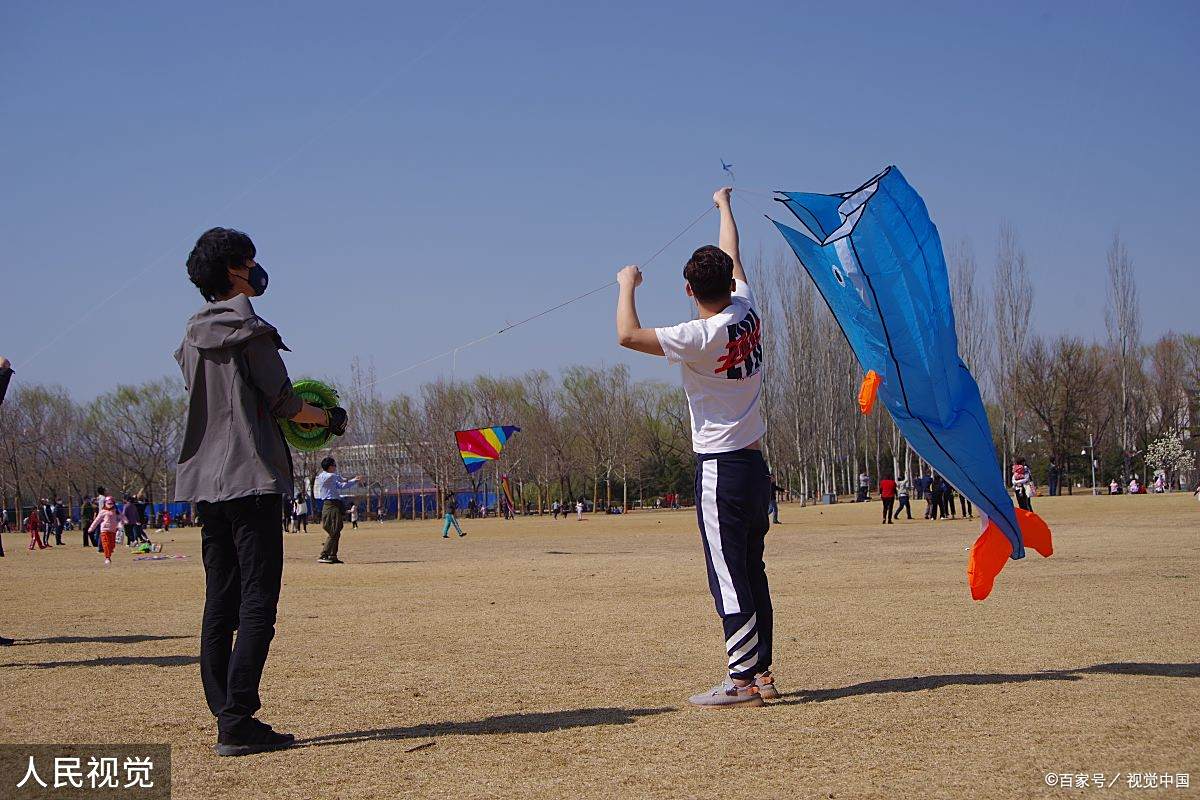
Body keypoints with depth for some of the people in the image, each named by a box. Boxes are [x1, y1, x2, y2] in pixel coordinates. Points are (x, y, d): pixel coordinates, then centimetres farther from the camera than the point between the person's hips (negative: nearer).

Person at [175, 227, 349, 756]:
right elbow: (284, 403, -9)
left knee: (220, 602, 9)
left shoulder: (194, 335, 15)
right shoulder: (249, 328, -8)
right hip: (252, 478, -8)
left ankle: (225, 716, 9)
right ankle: (237, 722, -12)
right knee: (258, 600, -7)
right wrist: (329, 418, 9)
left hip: (204, 482, 8)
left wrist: (293, 417, 25)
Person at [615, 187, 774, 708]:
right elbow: (732, 253, 20)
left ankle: (742, 681, -7)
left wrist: (628, 285, -3)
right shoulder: (747, 313, 3)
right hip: (754, 464, 8)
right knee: (752, 573, 12)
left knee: (729, 577, -7)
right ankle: (762, 673, 17)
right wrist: (725, 206, 37)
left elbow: (628, 335, -20)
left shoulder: (701, 338, -17)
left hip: (719, 469, -8)